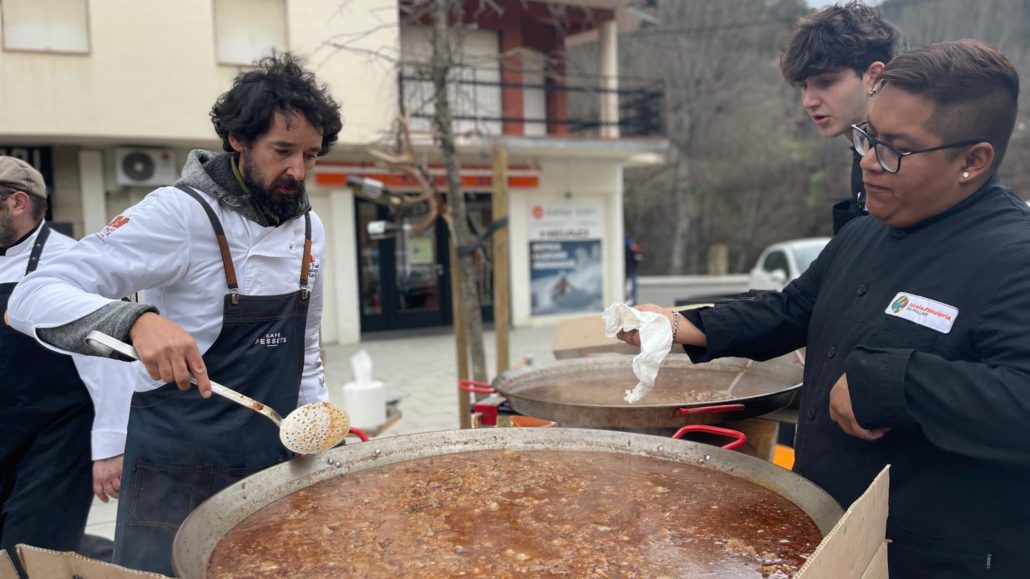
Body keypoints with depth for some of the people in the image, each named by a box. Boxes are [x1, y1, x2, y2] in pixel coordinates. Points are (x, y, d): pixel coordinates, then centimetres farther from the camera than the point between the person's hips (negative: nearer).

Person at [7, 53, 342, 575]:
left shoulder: (309, 228, 3)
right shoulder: (182, 213, -17)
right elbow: (35, 297, -22)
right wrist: (137, 321, -39)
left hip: (273, 469, 6)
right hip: (180, 478, -6)